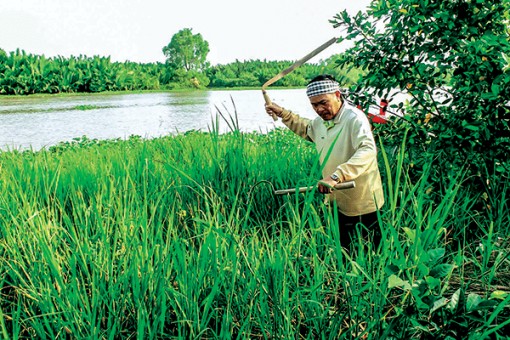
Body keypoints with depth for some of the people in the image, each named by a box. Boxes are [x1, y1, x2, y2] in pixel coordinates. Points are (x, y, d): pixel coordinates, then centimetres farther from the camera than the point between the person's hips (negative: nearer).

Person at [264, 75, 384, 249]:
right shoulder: (320, 121, 6)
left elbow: (367, 150, -38)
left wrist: (337, 176, -48)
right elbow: (306, 128, 31)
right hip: (338, 203, 8)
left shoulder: (355, 118, -21)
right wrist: (282, 113, 21)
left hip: (363, 207, -8)